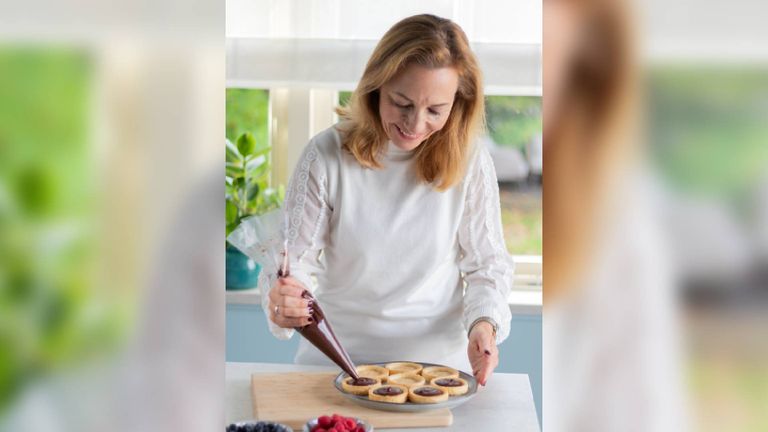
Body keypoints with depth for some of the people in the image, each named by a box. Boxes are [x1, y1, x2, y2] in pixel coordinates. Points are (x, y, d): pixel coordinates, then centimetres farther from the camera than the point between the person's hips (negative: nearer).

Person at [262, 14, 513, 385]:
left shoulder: (470, 162, -4)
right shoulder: (327, 155, -7)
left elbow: (487, 262, 4)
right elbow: (295, 254, -3)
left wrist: (484, 321, -14)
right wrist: (282, 299, -24)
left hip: (439, 355, 1)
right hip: (335, 357, 0)